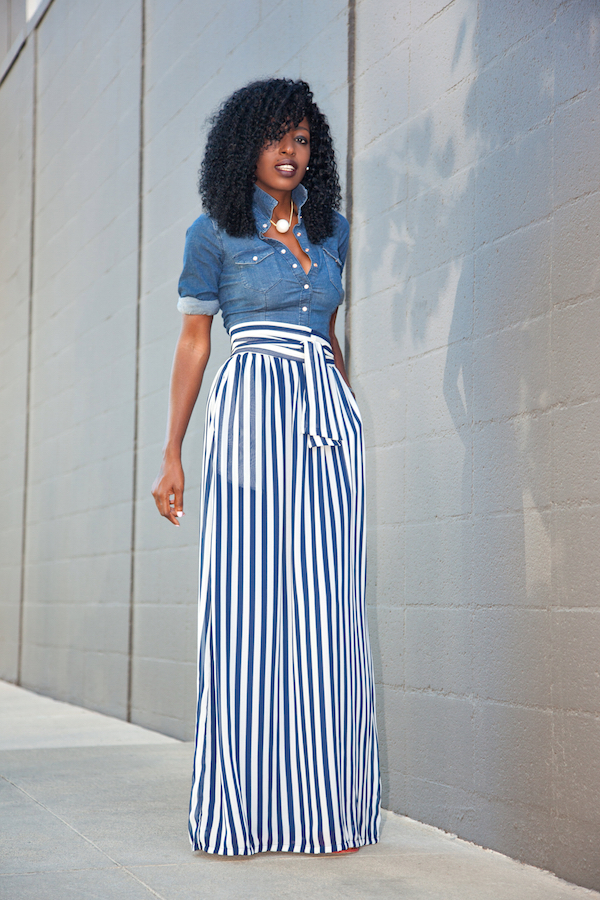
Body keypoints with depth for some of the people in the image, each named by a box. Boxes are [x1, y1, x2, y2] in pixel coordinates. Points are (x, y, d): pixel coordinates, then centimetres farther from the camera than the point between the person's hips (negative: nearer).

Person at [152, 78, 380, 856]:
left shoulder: (331, 230, 17)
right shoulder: (214, 233, 5)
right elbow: (192, 343, 6)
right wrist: (172, 455, 2)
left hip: (328, 416, 4)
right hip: (250, 416, -3)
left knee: (325, 608, -1)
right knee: (245, 603, -6)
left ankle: (325, 808, 5)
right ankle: (237, 812, 1)